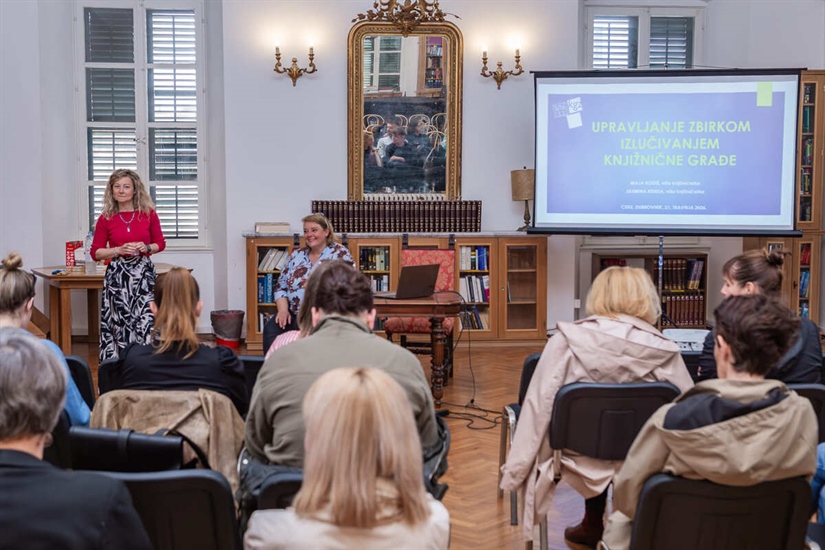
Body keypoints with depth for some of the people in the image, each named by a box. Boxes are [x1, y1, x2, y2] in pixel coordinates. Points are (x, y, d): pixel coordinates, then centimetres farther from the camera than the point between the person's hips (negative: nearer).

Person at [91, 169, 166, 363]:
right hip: (117, 276, 0)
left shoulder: (149, 214, 3)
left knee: (146, 322, -7)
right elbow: (96, 252, 6)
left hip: (144, 274, 0)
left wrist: (147, 248, -9)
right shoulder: (106, 218, 3)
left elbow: (161, 243, 11)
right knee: (119, 324, 0)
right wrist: (118, 250, -10)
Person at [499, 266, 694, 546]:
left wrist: (516, 470, 0)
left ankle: (593, 525, 39)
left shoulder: (567, 341, -14)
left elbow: (539, 406, -10)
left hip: (583, 459, 0)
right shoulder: (665, 352, -13)